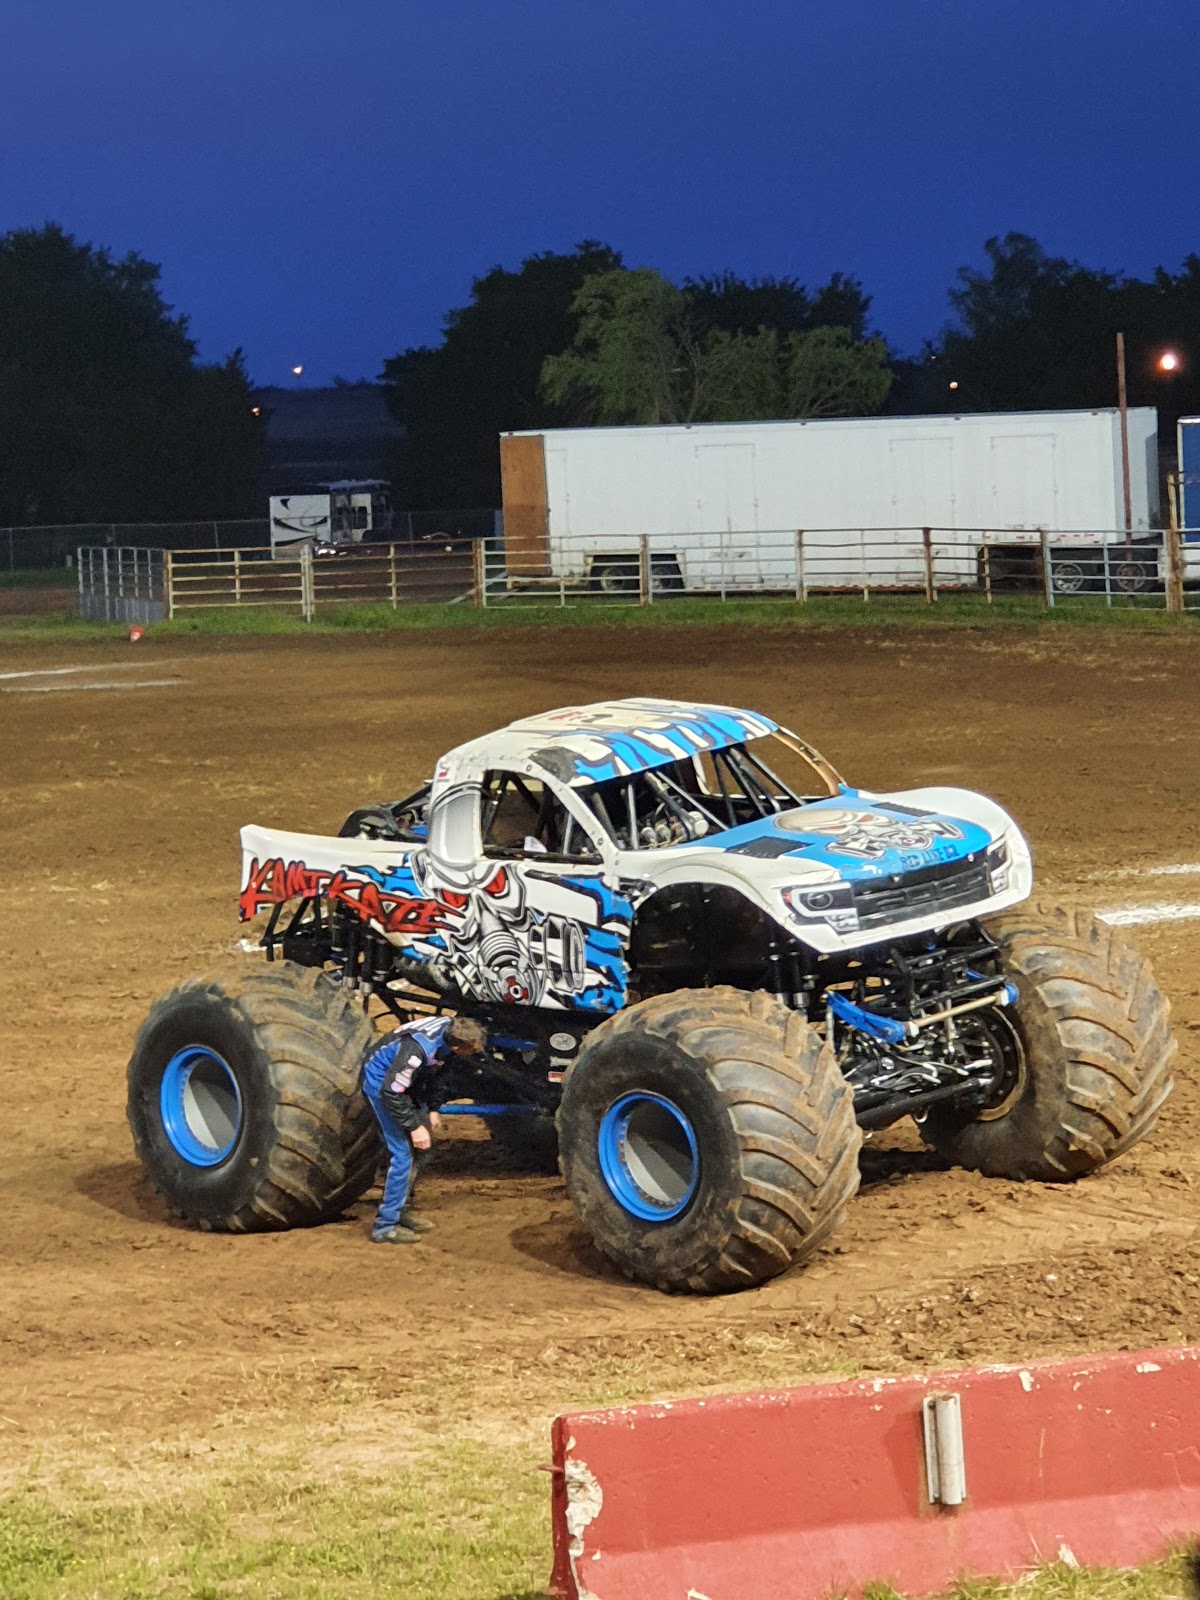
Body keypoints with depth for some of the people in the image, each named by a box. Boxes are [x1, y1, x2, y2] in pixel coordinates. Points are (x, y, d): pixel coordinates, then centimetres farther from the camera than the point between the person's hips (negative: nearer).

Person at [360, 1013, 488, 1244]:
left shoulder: (452, 1030, -15)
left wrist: (433, 1109, 2)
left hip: (409, 1080, 9)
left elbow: (441, 1072, 6)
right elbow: (391, 1092, -32)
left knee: (421, 1146, 15)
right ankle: (385, 1227, -5)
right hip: (381, 1083, -9)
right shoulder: (419, 1049, -39)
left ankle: (403, 1208, 30)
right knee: (402, 1154, -12)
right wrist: (415, 1126, -27)